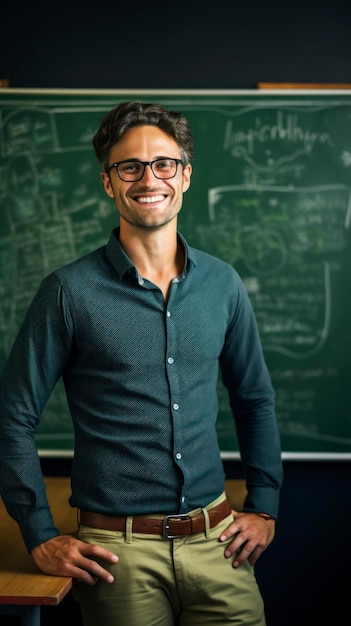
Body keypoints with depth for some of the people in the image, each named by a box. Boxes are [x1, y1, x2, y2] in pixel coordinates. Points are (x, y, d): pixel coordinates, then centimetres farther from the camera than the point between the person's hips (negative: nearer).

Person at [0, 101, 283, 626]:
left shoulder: (222, 283, 5)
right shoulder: (69, 291, -7)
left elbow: (255, 399, 16)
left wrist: (264, 506, 11)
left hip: (217, 543, 3)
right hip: (118, 554, -3)